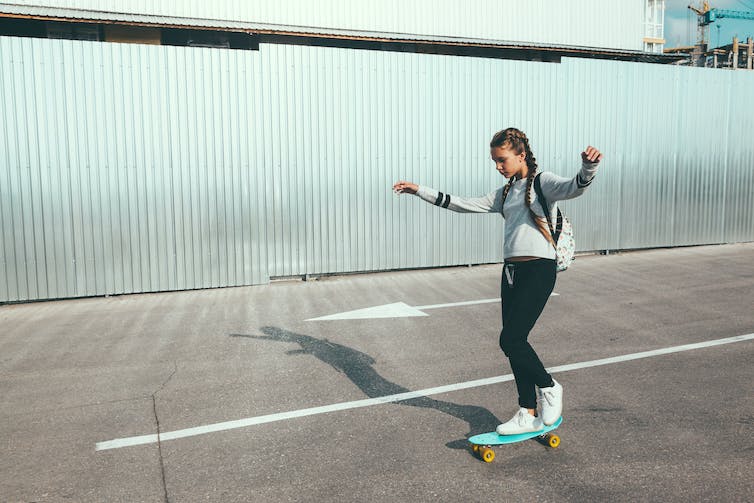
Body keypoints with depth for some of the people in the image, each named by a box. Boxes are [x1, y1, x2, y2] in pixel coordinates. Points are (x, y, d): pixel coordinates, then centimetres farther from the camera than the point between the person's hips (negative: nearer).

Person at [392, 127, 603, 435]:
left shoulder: (542, 182, -4)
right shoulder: (505, 193, 18)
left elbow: (573, 188, -24)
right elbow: (464, 204, 20)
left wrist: (589, 167, -47)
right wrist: (420, 191, 19)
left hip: (538, 270, -8)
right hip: (511, 271, 8)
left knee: (511, 340, -11)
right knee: (513, 343, 7)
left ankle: (549, 387, 16)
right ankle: (529, 414, 18)